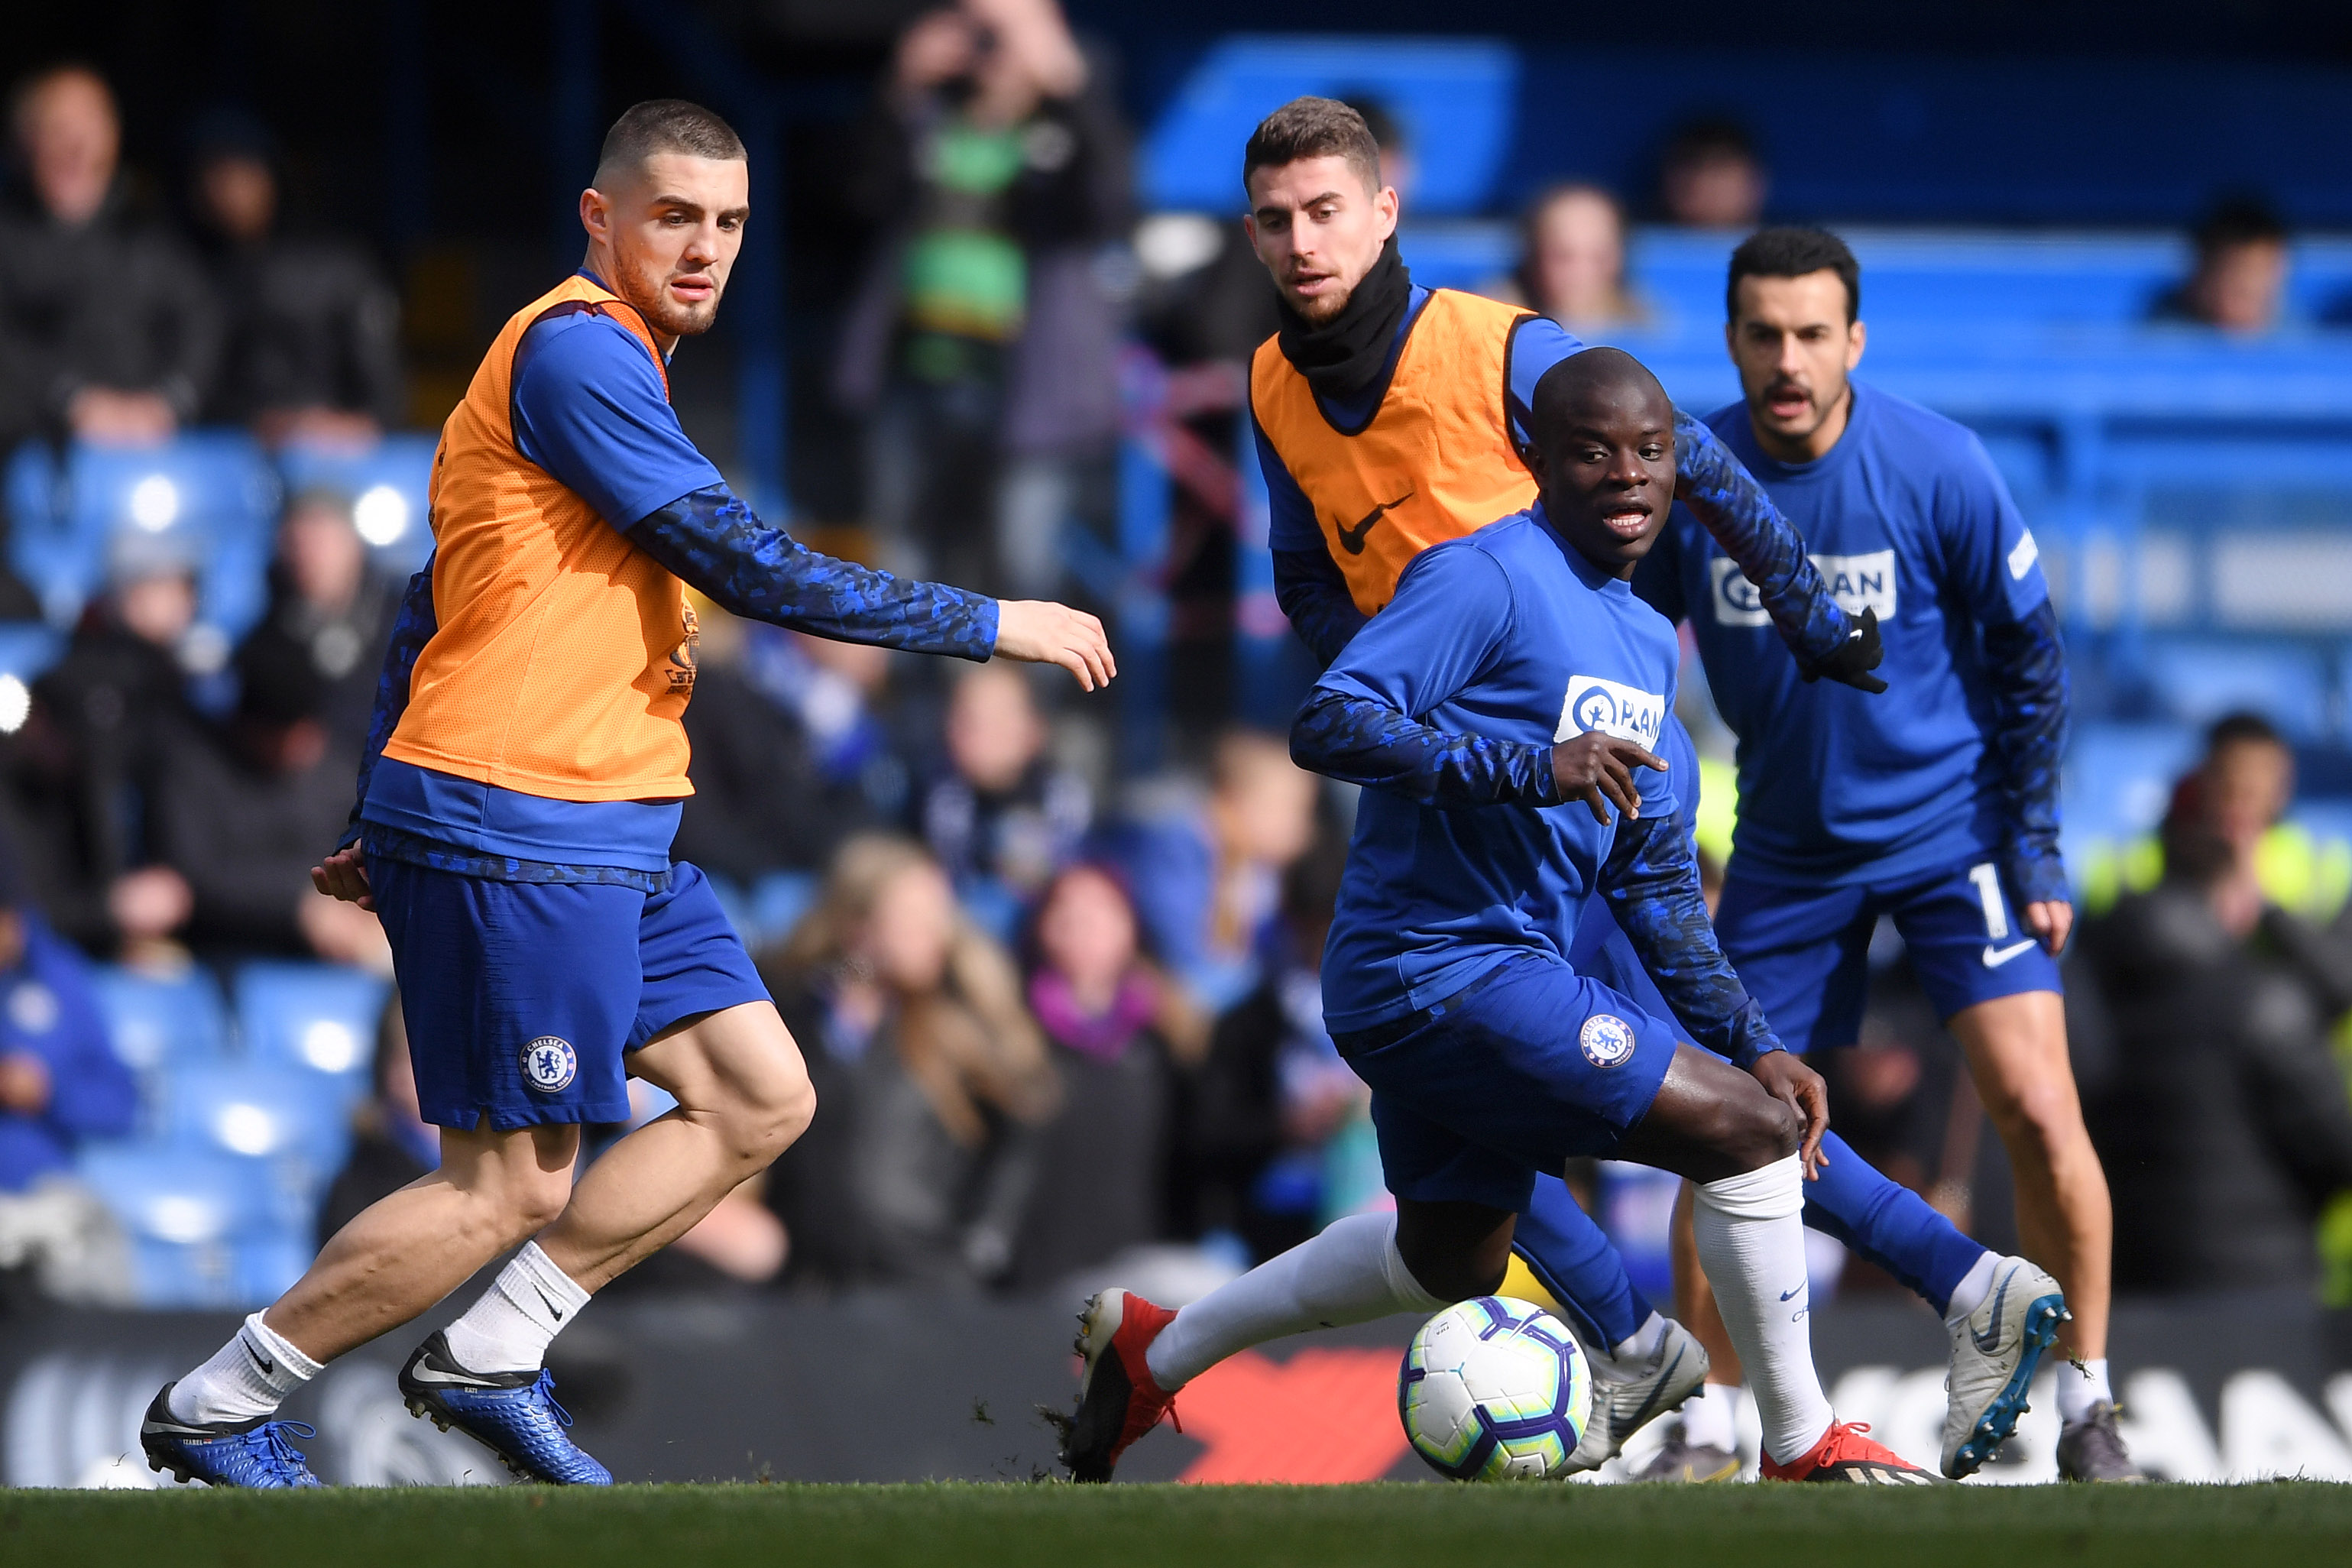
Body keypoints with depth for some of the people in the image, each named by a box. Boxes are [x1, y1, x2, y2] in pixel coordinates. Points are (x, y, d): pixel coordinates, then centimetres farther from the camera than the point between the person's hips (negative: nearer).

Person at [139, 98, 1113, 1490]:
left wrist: (381, 824, 24)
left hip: (613, 839, 10)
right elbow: (746, 563, -18)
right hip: (517, 837, -10)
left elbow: (428, 609, 23)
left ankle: (491, 1358, 10)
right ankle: (218, 1411, 5)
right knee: (512, 1189, -7)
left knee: (761, 1101, 6)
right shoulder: (577, 351, -13)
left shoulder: (612, 361, 19)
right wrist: (990, 625, -12)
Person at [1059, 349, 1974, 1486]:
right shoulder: (1486, 579, -14)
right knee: (1748, 1131, -14)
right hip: (1441, 972, -10)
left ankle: (1154, 1351, 40)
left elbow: (1652, 878, 20)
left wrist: (1749, 1042, 14)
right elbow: (1329, 721, -25)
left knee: (1450, 1258, 27)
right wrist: (1532, 767, -35)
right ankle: (1802, 1447, -1)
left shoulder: (1647, 644, 14)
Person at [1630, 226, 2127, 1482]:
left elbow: (2030, 659, -4)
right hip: (1787, 848, 2)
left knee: (2036, 1109, -14)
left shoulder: (1940, 471, -16)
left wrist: (2035, 849, -5)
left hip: (1952, 828, -2)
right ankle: (1711, 1427, 12)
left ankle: (2086, 1408, 1)